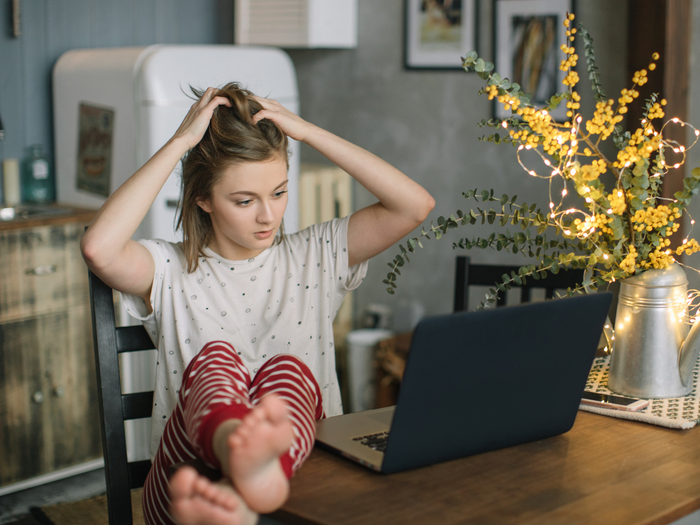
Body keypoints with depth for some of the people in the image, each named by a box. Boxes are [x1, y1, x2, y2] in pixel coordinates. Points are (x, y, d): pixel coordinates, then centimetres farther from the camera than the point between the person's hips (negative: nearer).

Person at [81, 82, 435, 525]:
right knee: (215, 357, -31)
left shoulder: (314, 257, 14)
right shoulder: (171, 272, 7)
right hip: (182, 483, -1)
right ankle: (245, 456, -67)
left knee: (287, 368, -30)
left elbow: (415, 205, 2)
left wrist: (306, 131, 2)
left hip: (299, 465, 1)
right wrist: (181, 141, -8)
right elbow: (99, 248, -17)